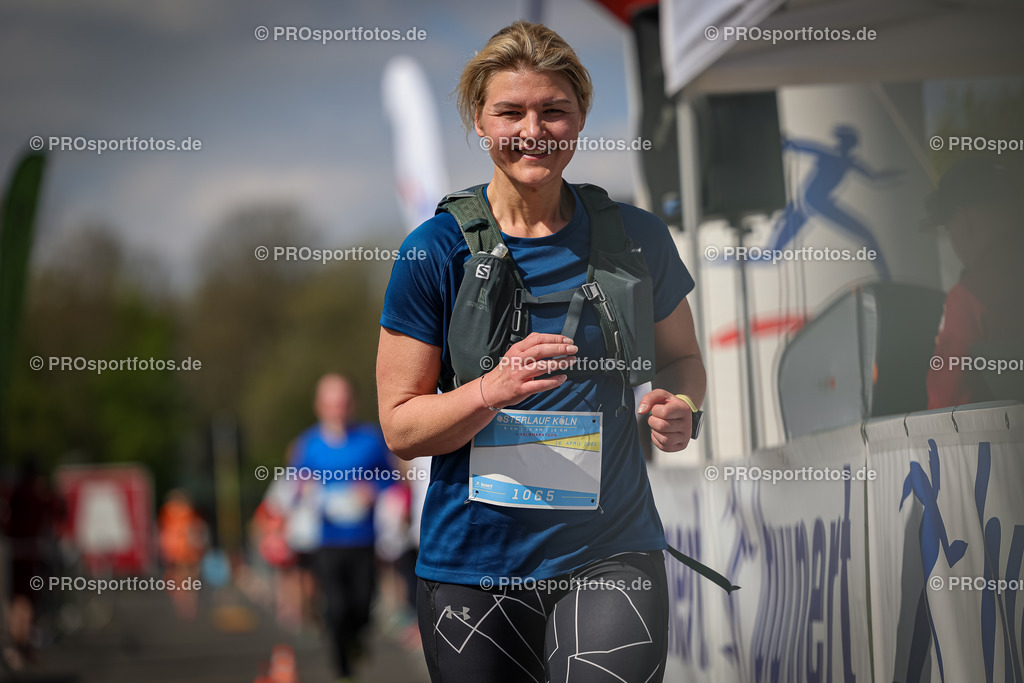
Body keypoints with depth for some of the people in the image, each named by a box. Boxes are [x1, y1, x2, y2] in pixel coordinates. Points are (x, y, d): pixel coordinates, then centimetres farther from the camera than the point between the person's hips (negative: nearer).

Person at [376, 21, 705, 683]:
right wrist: (494, 389, -23)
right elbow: (400, 428, -4)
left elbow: (681, 356, 18)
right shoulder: (438, 250, -4)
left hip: (613, 553, 0)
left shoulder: (636, 237, 2)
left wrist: (678, 406, -6)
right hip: (475, 566, 0)